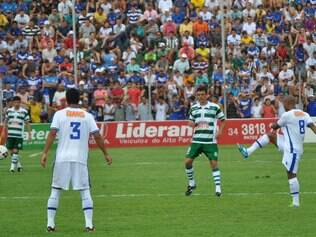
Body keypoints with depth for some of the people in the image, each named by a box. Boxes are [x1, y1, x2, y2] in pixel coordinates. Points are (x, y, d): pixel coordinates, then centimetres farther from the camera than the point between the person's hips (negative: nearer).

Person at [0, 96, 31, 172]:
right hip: (10, 135, 3)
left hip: (19, 135, -3)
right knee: (11, 151, 6)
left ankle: (13, 166, -5)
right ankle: (18, 164, 23)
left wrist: (29, 134, 0)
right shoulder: (9, 111, 6)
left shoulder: (24, 111, -1)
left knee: (15, 151, -10)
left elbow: (27, 123, 3)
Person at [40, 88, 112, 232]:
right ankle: (89, 224, -3)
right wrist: (106, 154, 10)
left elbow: (52, 133, -8)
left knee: (55, 192, 8)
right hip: (80, 159, 0)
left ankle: (50, 224, 5)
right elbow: (97, 136, 2)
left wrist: (45, 153, -10)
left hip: (62, 159, 0)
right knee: (85, 192, 5)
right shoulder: (87, 116, 6)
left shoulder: (59, 114, 2)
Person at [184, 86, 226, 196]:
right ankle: (191, 184, 16)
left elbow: (223, 120, 9)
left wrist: (220, 131, -4)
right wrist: (191, 124, -6)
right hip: (196, 140, 3)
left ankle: (218, 188, -4)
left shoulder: (214, 107, 0)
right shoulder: (193, 108, 8)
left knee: (214, 163, -9)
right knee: (188, 161, -5)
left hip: (210, 141, -3)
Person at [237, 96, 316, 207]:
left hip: (293, 150, -9)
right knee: (269, 135, 16)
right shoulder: (304, 114, 5)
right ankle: (248, 152, 21)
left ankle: (296, 202, -3)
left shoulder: (287, 115, -15)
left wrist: (273, 126, 23)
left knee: (291, 175, -5)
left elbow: (275, 126, 0)